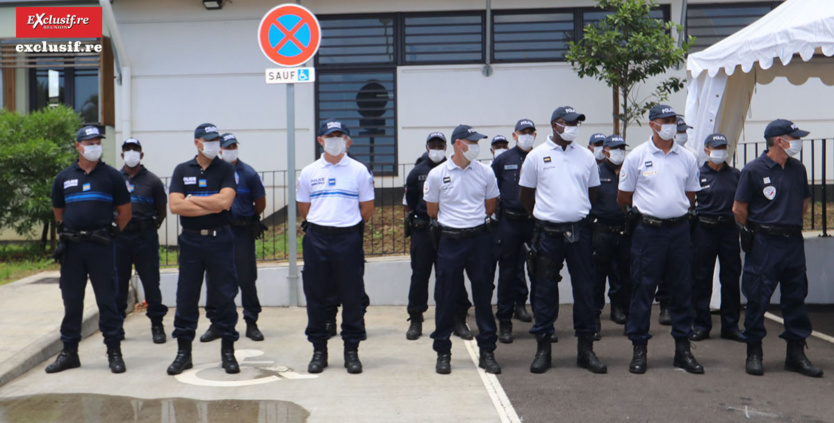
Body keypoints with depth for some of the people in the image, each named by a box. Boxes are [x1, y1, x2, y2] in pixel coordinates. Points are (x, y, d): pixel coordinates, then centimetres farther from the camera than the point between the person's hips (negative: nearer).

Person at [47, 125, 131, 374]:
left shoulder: (111, 176, 4)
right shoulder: (64, 178, 10)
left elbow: (125, 212, 8)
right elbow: (58, 212, 21)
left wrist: (109, 232, 5)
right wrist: (66, 233, 11)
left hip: (101, 247, -2)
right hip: (71, 248, 3)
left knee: (107, 299, -1)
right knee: (71, 300, 7)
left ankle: (114, 352, 6)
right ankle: (69, 351, 16)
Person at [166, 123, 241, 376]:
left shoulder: (226, 170, 4)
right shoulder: (182, 170, 8)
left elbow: (225, 201, -13)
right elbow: (175, 205, -5)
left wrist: (192, 199, -5)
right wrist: (211, 206, -9)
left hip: (220, 239, -1)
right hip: (191, 240, 2)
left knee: (223, 296, 2)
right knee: (186, 297, 5)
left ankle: (228, 351, 11)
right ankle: (183, 351, 14)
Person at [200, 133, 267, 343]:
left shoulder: (248, 173, 2)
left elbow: (260, 204, 9)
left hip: (243, 232, -1)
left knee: (247, 278, 1)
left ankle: (251, 323, 10)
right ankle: (216, 323, 14)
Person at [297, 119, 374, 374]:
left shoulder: (359, 171, 4)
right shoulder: (309, 172, 8)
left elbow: (367, 209, 8)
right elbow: (303, 208, 15)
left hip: (348, 239, -1)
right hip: (316, 239, 2)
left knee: (352, 297, 1)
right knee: (316, 296, 5)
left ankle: (351, 350, 11)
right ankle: (319, 350, 16)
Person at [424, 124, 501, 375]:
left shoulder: (485, 172, 3)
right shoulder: (437, 174, -2)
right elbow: (432, 211, 7)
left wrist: (473, 220, 12)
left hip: (480, 239, 2)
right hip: (450, 241, -1)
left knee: (483, 296, 6)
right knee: (446, 298, 3)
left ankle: (487, 351, 15)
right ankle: (443, 352, 16)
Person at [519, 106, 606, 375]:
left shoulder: (586, 156, 9)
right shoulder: (537, 156, 2)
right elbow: (525, 194, 9)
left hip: (579, 231, 2)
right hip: (549, 233, -2)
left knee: (585, 289, 4)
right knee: (545, 290, 2)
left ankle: (586, 349, 13)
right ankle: (543, 349, 12)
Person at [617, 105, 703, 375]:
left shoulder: (687, 158, 8)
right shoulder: (637, 156, -1)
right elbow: (623, 198, 5)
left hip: (679, 229, 3)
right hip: (648, 231, -3)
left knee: (682, 289, 7)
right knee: (643, 289, -1)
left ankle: (682, 348, 16)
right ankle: (639, 348, 8)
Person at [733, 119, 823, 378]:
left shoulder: (797, 169, 9)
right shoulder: (754, 170, -8)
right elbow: (738, 209, -4)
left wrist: (790, 224, 15)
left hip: (793, 242, 6)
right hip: (764, 244, -5)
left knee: (796, 298, 8)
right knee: (758, 299, 0)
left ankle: (796, 353, 18)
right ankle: (754, 353, 11)